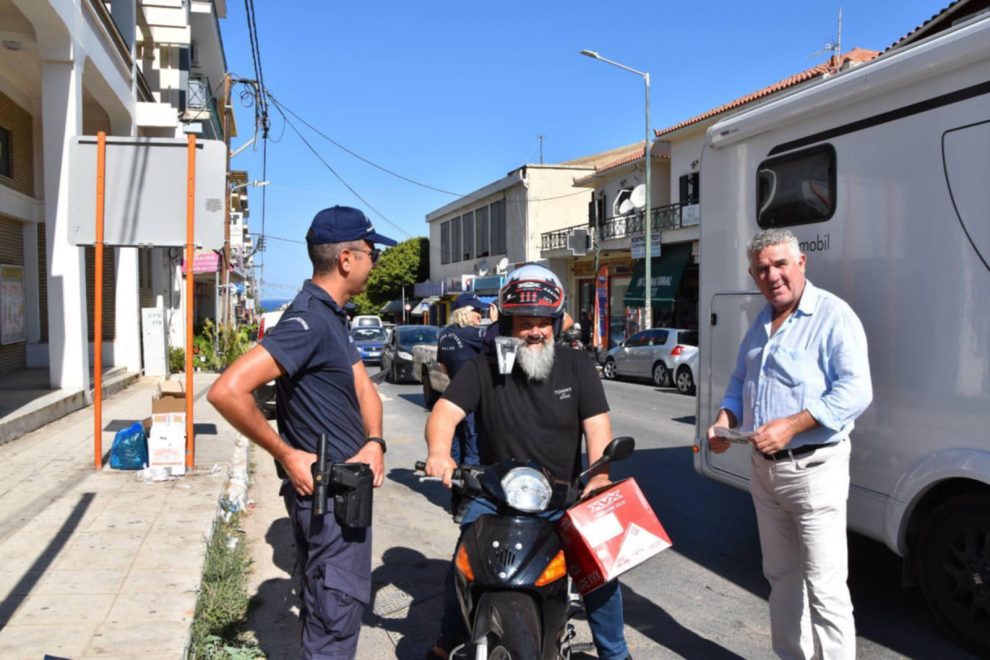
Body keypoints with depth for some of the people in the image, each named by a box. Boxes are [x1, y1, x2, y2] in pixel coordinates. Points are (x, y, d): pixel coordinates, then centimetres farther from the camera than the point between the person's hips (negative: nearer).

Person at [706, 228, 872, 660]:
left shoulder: (833, 316, -12)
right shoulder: (760, 324, 13)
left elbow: (856, 392, -20)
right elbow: (739, 381, 22)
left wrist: (791, 425, -27)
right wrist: (725, 419, 3)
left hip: (813, 469, -8)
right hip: (763, 467, 8)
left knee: (824, 588, -3)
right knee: (780, 577, 18)